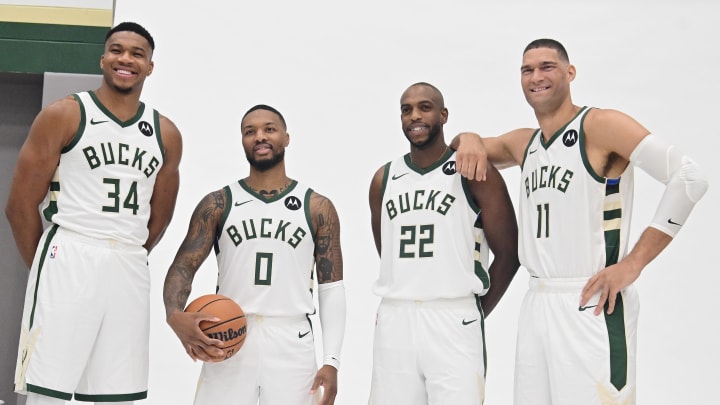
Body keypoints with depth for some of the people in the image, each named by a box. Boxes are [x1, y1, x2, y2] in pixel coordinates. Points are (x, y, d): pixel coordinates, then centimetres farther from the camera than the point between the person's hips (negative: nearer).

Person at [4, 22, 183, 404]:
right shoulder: (63, 116, 0)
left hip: (130, 271, 4)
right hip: (68, 260, -4)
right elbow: (20, 205, 0)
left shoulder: (166, 134, 11)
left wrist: (125, 259, 16)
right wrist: (45, 269, 5)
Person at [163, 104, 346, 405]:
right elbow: (183, 266, 0)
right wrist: (175, 315, -22)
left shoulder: (318, 208, 5)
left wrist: (331, 361, -4)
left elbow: (332, 288, 4)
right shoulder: (217, 204, 6)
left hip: (291, 344, 0)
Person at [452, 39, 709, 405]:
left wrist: (633, 263, -17)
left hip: (593, 305, -7)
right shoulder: (524, 144, 14)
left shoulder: (599, 125, -8)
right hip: (536, 303, 7)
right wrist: (468, 139, 5)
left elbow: (689, 178, -16)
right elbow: (475, 147, 31)